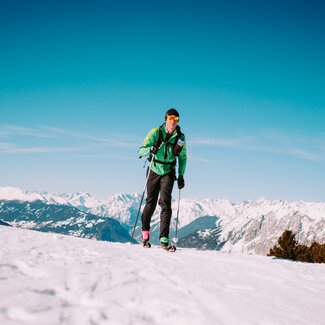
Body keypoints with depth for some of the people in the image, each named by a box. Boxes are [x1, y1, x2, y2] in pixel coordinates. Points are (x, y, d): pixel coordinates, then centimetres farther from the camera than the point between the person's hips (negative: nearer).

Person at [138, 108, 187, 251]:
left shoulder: (180, 137, -4)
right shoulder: (156, 132, -11)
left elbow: (182, 158, 9)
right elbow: (141, 150, -15)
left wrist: (181, 176, 4)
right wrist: (150, 149, -36)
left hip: (168, 172, 1)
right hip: (154, 170, 0)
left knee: (165, 203, -13)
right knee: (151, 203, 5)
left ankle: (164, 240, -14)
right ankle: (145, 233, 29)